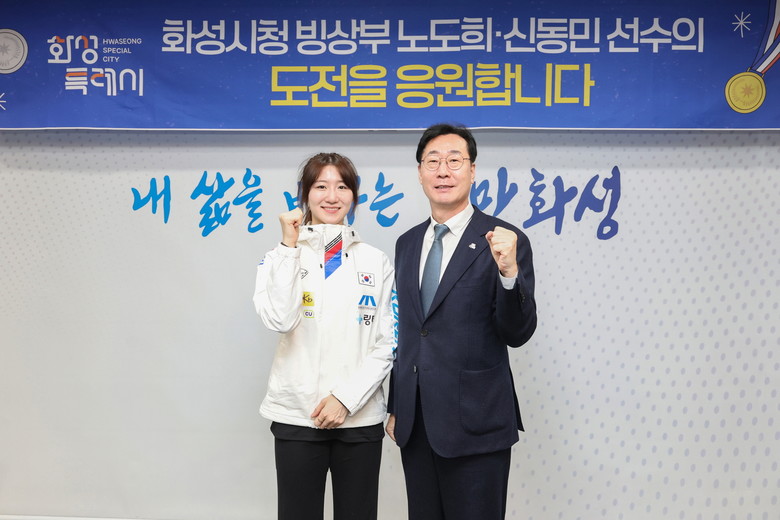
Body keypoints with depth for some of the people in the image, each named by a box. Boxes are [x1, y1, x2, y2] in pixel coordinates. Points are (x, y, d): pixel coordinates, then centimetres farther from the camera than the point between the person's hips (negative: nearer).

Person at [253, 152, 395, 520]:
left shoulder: (376, 262, 5)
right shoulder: (281, 258, 2)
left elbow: (386, 344, 2)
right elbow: (279, 320, -16)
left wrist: (346, 397, -8)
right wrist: (290, 246, -13)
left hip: (360, 418, 1)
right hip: (297, 418, -1)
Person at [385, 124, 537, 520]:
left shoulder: (503, 241, -8)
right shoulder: (407, 243, 9)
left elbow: (518, 334, -13)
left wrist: (509, 271, -29)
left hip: (475, 425, -5)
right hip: (415, 425, 6)